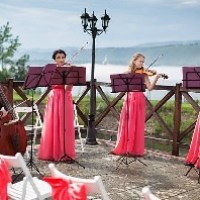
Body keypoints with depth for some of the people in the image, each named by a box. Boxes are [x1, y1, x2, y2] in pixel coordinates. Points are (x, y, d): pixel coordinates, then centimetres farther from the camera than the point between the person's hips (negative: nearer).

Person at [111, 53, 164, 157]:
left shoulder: (143, 74, 3)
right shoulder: (128, 73, 10)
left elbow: (150, 88, -7)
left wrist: (156, 78, -20)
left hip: (139, 100, -2)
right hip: (129, 99, 2)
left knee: (137, 125, -2)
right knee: (125, 124, 5)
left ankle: (136, 150, 4)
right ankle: (123, 148, 15)